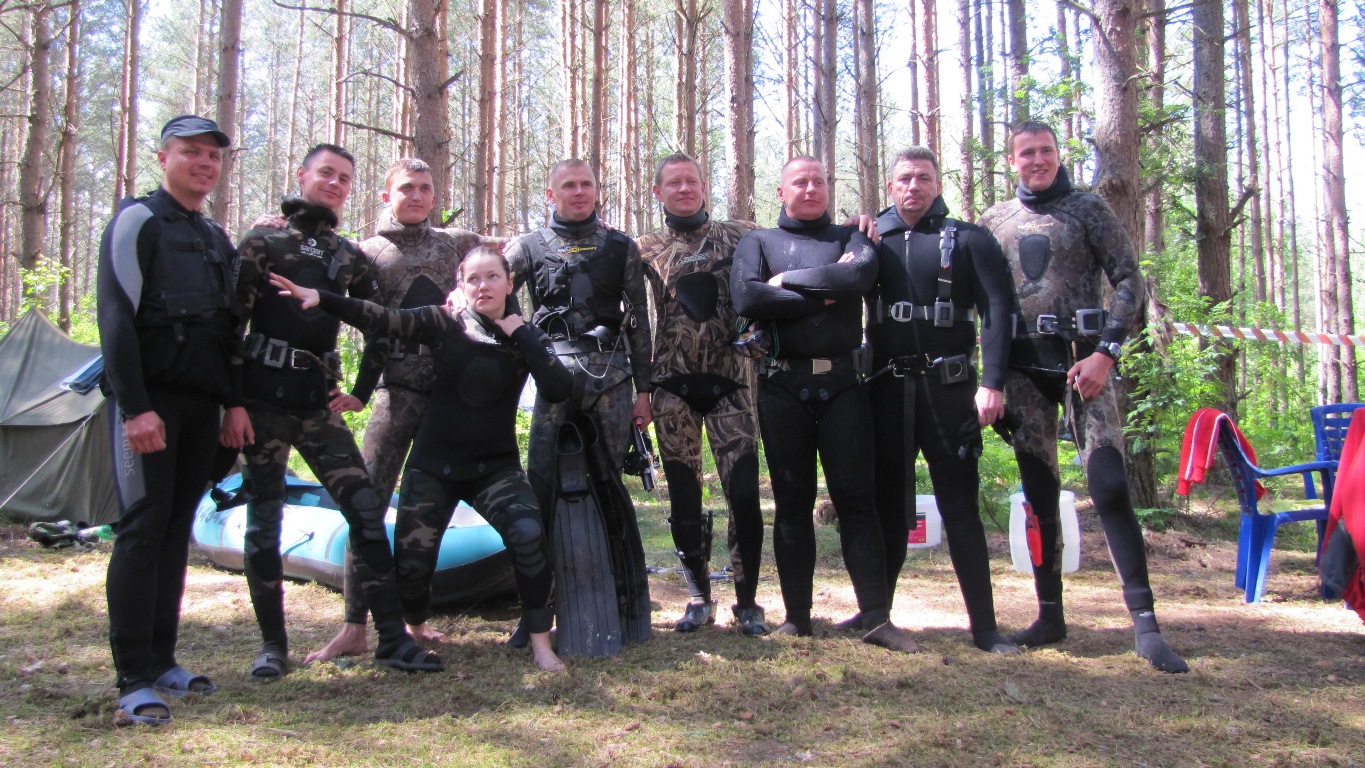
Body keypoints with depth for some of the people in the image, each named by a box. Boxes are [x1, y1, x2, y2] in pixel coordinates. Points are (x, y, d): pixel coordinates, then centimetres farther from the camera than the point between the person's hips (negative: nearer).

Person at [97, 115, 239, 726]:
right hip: (150, 403, -7)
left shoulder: (217, 240, 20)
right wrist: (135, 406, -20)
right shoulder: (138, 222, -3)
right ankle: (133, 680, -4)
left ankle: (161, 662, 17)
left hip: (201, 405, 7)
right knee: (143, 527, -8)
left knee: (176, 530, 9)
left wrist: (233, 402, 13)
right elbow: (116, 317, -12)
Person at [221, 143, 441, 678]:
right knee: (263, 521, 1)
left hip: (319, 406, 4)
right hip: (264, 402, -4)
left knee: (366, 509, -4)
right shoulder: (263, 243, 0)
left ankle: (392, 638, 0)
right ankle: (273, 645, 13)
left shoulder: (350, 258, 14)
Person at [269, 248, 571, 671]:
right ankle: (415, 629, 36)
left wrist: (522, 334, -14)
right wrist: (319, 298, -31)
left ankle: (540, 642, -10)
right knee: (411, 563, 0)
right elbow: (386, 320, -18)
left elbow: (560, 390, -16)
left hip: (495, 466, 0)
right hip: (433, 465, 1)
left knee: (528, 533, -27)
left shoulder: (525, 337, -1)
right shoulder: (446, 324, -4)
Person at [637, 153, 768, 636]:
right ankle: (699, 597, 19)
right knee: (683, 496, 5)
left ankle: (747, 600, 8)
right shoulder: (647, 249, 10)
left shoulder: (739, 236, 7)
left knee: (743, 491, -6)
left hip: (729, 380, -1)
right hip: (673, 387, 2)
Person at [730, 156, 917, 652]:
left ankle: (877, 619, 1)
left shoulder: (850, 237, 14)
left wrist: (787, 280, -7)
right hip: (783, 383, 0)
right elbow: (746, 298, -10)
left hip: (841, 382, 0)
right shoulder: (759, 242, 11)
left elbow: (862, 274, -11)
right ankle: (797, 616, 13)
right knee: (792, 503, 5)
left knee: (856, 499, -1)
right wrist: (822, 293, -9)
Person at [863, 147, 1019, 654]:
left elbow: (996, 309, -4)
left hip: (948, 388, -2)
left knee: (960, 506, -1)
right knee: (887, 504, 10)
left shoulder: (968, 240, 3)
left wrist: (992, 383, -14)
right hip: (886, 388, 3)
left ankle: (984, 626, 5)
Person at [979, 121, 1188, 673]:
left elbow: (1129, 281, -1)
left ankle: (1145, 624, -8)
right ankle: (1050, 614, 15)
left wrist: (1106, 352, -11)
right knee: (1039, 494, 6)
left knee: (1109, 486, -12)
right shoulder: (994, 221, 13)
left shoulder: (1087, 209, 4)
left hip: (1081, 361, -3)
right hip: (1022, 368, 3)